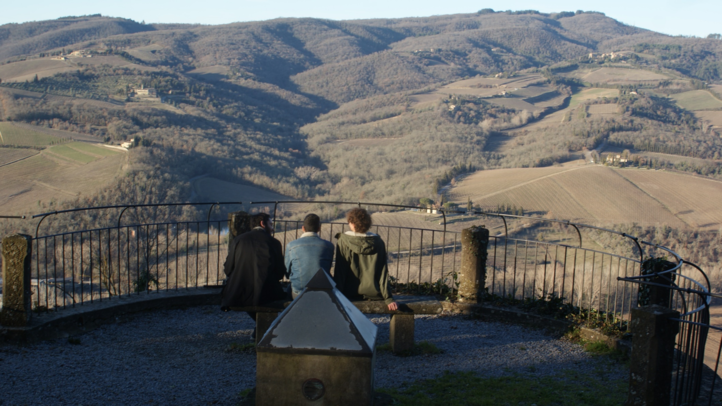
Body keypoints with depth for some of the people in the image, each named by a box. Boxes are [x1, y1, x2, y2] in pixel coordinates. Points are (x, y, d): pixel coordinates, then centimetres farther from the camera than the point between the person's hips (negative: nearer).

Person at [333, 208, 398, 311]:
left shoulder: (343, 241, -7)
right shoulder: (378, 242, -1)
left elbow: (339, 271, -9)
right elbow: (383, 272, -4)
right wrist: (388, 298, -4)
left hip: (350, 294, -2)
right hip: (373, 294, 2)